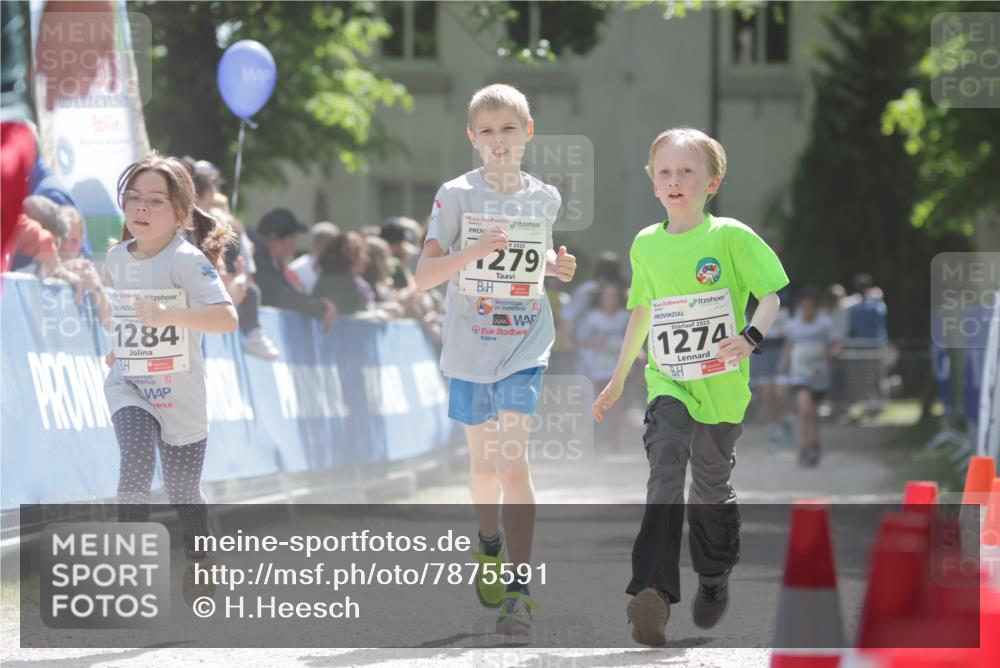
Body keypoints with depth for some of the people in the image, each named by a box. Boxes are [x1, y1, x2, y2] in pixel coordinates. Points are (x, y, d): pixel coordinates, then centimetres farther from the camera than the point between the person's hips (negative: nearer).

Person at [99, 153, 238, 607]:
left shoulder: (186, 260, -17)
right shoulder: (117, 258, 1)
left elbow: (226, 317, -30)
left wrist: (168, 316, -39)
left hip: (179, 390, -3)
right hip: (128, 384, 3)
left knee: (182, 490, 10)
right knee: (136, 465, -23)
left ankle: (199, 564, 35)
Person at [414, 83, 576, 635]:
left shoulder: (544, 198, 3)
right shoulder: (456, 196, -5)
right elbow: (423, 275, -11)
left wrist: (558, 266, 0)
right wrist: (475, 250, -27)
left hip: (525, 346, 0)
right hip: (470, 347, 1)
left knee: (513, 463, -14)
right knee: (484, 463, 15)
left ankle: (518, 590, -15)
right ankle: (490, 545, 45)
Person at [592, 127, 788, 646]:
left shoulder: (731, 237, -8)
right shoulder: (645, 245, 5)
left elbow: (773, 294, -8)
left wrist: (751, 337, -28)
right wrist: (617, 380, 24)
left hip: (721, 386, -1)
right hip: (668, 384, 1)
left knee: (711, 488, 13)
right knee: (665, 476, -20)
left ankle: (714, 581, 39)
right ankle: (653, 593, -32)